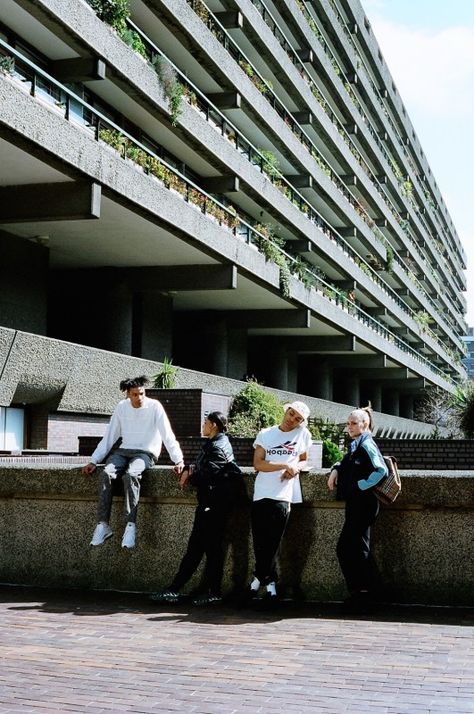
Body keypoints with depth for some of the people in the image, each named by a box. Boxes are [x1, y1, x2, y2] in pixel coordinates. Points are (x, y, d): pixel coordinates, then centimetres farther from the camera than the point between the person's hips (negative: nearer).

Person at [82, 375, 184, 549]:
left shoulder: (154, 406, -6)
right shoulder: (122, 407, 7)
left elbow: (168, 435, -9)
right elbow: (109, 436, 10)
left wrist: (178, 460, -19)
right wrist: (94, 460, 4)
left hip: (146, 453, -4)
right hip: (124, 451, 4)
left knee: (130, 475, -36)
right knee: (106, 474, -27)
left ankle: (131, 525, -36)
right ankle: (103, 525, -27)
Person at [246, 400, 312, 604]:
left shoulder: (304, 435, 9)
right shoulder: (266, 434, 6)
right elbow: (257, 464, -2)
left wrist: (296, 468, -3)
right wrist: (284, 466, -13)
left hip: (284, 495, 0)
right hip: (262, 494, 0)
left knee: (272, 542, -2)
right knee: (260, 542, 0)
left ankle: (260, 577, 15)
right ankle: (269, 580, 17)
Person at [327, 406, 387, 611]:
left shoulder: (367, 444, -11)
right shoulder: (356, 445, 17)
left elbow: (381, 471, -21)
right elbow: (346, 464, 32)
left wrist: (362, 486, -16)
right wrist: (336, 469, 11)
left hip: (363, 504, -10)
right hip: (355, 504, 10)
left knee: (357, 549, -6)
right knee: (344, 548, 10)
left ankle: (363, 593, 2)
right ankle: (358, 593, 16)